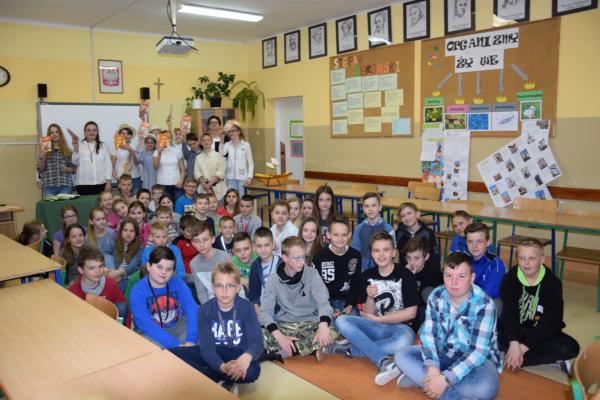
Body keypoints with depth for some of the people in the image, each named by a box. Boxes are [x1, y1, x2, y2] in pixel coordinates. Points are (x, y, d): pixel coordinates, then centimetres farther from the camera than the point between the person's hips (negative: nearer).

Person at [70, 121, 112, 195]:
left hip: (101, 184, 1)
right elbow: (75, 162, -4)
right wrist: (76, 149, -18)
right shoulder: (79, 146, 7)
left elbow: (108, 164, 7)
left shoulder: (103, 146, 11)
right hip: (83, 184, -1)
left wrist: (109, 181, -1)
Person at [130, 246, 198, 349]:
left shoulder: (178, 284, -5)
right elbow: (146, 325, -25)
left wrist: (190, 341, -35)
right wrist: (176, 345, -33)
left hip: (177, 328, 4)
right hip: (150, 334, -3)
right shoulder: (137, 291, -14)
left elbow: (193, 310, -18)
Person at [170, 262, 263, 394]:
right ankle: (225, 383, -17)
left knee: (252, 370, -37)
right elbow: (207, 346, -19)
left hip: (238, 354, -2)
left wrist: (247, 357, -45)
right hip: (214, 353, 3)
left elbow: (256, 341, -20)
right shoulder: (205, 310, -11)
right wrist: (222, 367, -40)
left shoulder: (246, 307, -12)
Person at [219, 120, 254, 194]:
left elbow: (250, 163, 1)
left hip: (242, 177, -2)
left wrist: (249, 177, -8)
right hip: (230, 177, 2)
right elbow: (221, 154, -18)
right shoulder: (227, 145, 5)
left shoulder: (246, 145, 0)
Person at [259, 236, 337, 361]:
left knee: (331, 334, -31)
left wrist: (323, 325, -40)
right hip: (285, 325, 0)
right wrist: (279, 336, -30)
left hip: (310, 323, 0)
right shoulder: (274, 279, -4)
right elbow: (265, 311, -12)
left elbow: (323, 302, -17)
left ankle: (279, 352, -21)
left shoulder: (312, 274, -6)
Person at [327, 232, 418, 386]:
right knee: (341, 320, -21)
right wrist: (370, 298, -21)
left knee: (404, 341, -39)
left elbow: (410, 313, -11)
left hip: (400, 327, -3)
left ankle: (348, 349, -24)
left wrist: (377, 319, -7)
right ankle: (384, 361, -34)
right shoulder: (368, 275, 1)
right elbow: (367, 314, 1)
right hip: (375, 327, 4)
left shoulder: (405, 276, -9)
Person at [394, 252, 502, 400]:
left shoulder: (483, 304, -23)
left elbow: (479, 351, -27)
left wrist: (445, 379, -34)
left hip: (477, 359, -4)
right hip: (443, 353, 5)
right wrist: (432, 367, -29)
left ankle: (418, 377, -24)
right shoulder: (436, 296, -9)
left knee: (486, 388, -37)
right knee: (402, 356, -14)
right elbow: (428, 334, -10)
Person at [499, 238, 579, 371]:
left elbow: (551, 321, -19)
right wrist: (514, 343, -35)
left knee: (570, 348, -27)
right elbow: (509, 313, -20)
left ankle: (510, 358, -24)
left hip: (542, 332, 0)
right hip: (515, 330, 0)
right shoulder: (509, 279, -10)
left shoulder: (553, 283, -13)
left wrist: (525, 346, -27)